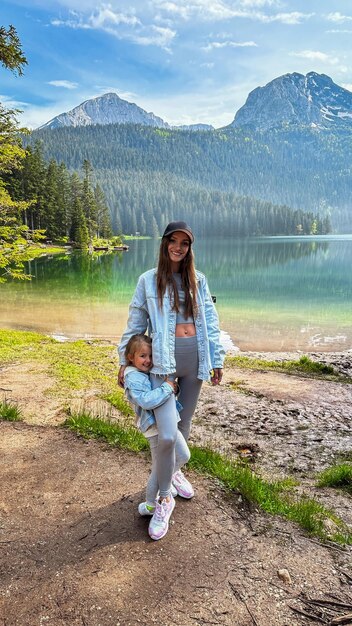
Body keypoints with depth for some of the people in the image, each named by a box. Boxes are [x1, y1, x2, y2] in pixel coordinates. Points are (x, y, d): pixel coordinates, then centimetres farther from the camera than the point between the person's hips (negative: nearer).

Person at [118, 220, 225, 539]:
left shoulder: (198, 279, 7)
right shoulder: (148, 280, 0)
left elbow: (210, 321, 8)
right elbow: (135, 324, 5)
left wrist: (217, 359, 7)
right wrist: (124, 361, 8)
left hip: (195, 359, 4)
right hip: (164, 361, -3)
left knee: (184, 423, 18)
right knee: (167, 434, -12)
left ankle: (174, 470, 44)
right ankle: (165, 496, 12)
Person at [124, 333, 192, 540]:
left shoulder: (151, 372, 11)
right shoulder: (134, 378, -17)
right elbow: (147, 400, -31)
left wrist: (173, 385, 1)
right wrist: (167, 387, -24)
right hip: (156, 428, -9)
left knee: (184, 456, 16)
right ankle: (151, 506, 20)